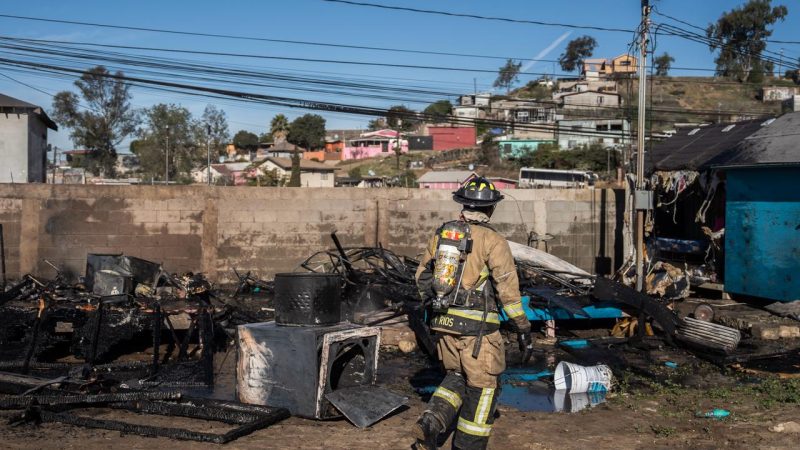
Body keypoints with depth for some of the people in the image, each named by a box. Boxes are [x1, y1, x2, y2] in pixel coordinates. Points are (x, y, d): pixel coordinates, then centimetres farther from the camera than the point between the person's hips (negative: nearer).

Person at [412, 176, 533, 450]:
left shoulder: (441, 234, 7)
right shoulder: (492, 241, -10)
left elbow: (422, 277, 13)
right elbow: (508, 290, -12)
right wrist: (523, 330, -5)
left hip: (445, 323, 6)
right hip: (477, 327, -6)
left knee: (457, 376, 22)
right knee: (482, 387, 9)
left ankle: (431, 422, 1)